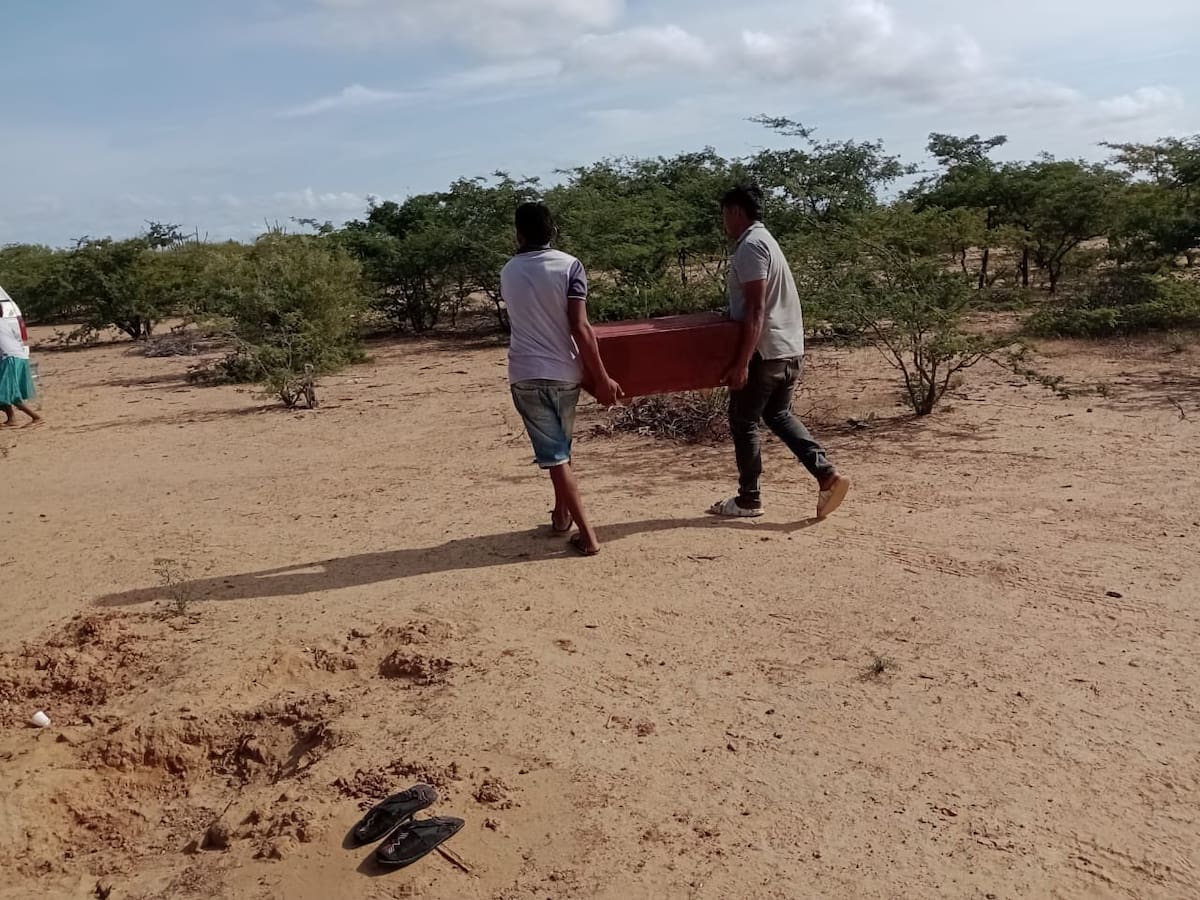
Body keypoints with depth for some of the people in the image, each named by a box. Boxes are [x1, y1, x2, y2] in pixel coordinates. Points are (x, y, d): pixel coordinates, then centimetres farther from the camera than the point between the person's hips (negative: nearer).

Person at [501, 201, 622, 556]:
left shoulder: (508, 273, 7)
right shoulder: (569, 266, -6)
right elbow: (580, 328, -13)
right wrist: (601, 377, -8)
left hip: (526, 375, 1)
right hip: (564, 372, 0)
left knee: (553, 455, 1)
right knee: (562, 447, 21)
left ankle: (587, 533, -4)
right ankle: (562, 514, 36)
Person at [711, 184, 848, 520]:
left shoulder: (750, 246, -15)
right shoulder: (764, 240, 17)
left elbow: (756, 310, -22)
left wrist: (741, 362, -24)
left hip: (766, 351, -10)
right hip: (790, 348, 10)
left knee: (743, 422, 3)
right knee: (779, 416, 19)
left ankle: (749, 500, 13)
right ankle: (828, 475, 6)